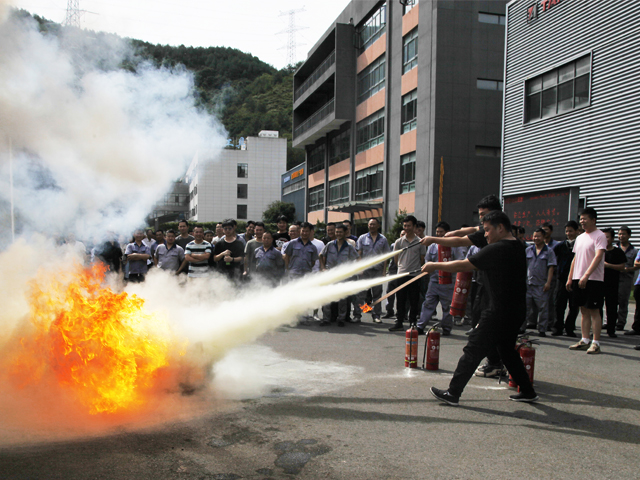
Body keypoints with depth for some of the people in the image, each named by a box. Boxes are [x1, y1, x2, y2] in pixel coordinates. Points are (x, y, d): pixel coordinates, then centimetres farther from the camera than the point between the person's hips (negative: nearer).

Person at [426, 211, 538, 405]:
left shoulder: (497, 249, -19)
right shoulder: (518, 247, 10)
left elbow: (462, 266, -17)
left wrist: (435, 265, -7)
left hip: (498, 313, -9)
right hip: (516, 311, 9)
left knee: (473, 350, -2)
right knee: (507, 351, 23)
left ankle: (453, 393, 4)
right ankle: (527, 391, 29)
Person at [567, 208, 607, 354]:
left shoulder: (600, 236, -8)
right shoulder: (580, 238, 16)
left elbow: (598, 257, -19)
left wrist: (586, 275, -28)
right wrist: (570, 278, 14)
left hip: (594, 280, -7)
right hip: (578, 279, 7)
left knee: (594, 311, -4)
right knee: (584, 311, 10)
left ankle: (596, 343, 0)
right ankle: (585, 341, 15)